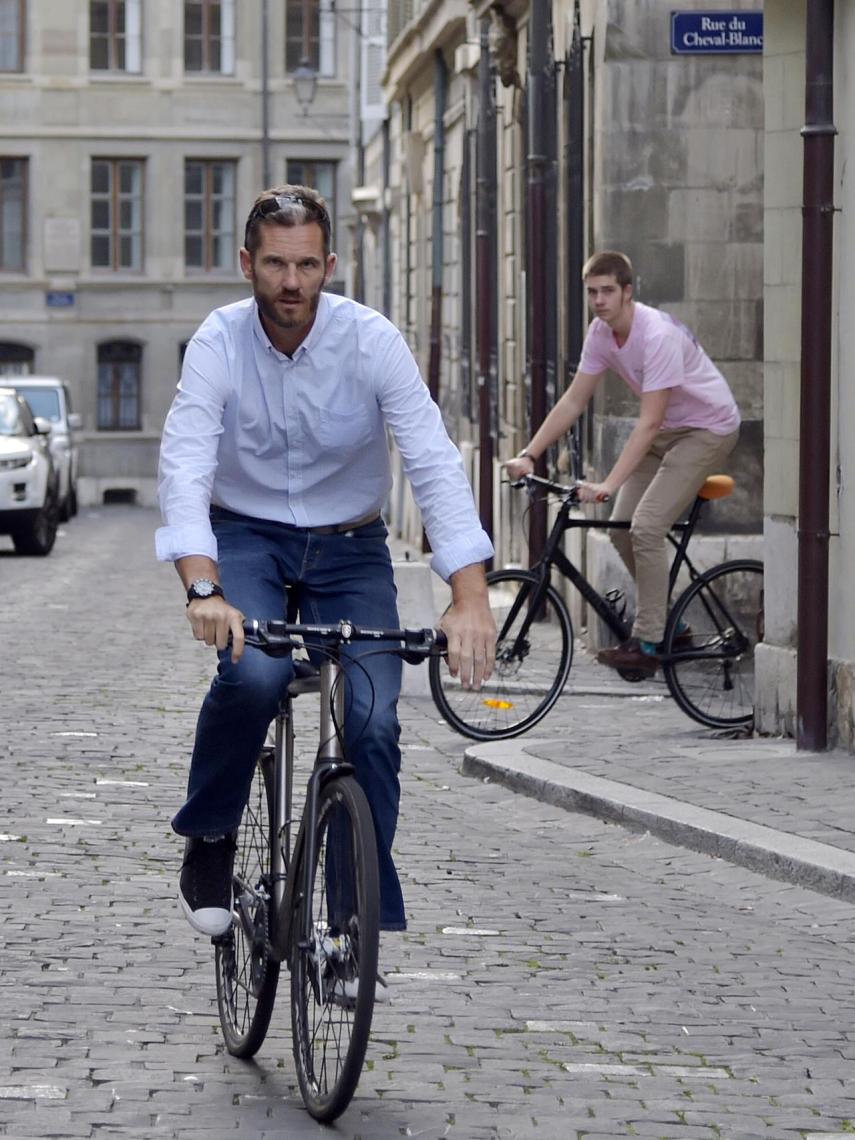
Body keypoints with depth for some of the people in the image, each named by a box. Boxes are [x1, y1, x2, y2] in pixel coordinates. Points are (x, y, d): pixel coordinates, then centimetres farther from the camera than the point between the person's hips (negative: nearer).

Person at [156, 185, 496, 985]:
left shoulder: (371, 341, -16)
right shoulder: (219, 343, -16)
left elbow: (435, 464, -23)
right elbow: (185, 467, -26)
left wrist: (469, 597, -36)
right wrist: (204, 589, -43)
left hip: (348, 549, 1)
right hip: (245, 537, -1)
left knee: (374, 720, -16)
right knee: (253, 673, -30)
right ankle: (208, 836, -4)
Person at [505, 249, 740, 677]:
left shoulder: (657, 335, -31)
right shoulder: (601, 333, -7)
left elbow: (649, 422, -33)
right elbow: (572, 402, -2)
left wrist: (609, 484, -39)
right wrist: (528, 455, -11)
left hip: (708, 427, -8)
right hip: (666, 427, 8)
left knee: (646, 527, -19)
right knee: (621, 528, 1)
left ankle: (645, 645, -12)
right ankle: (660, 614, 19)